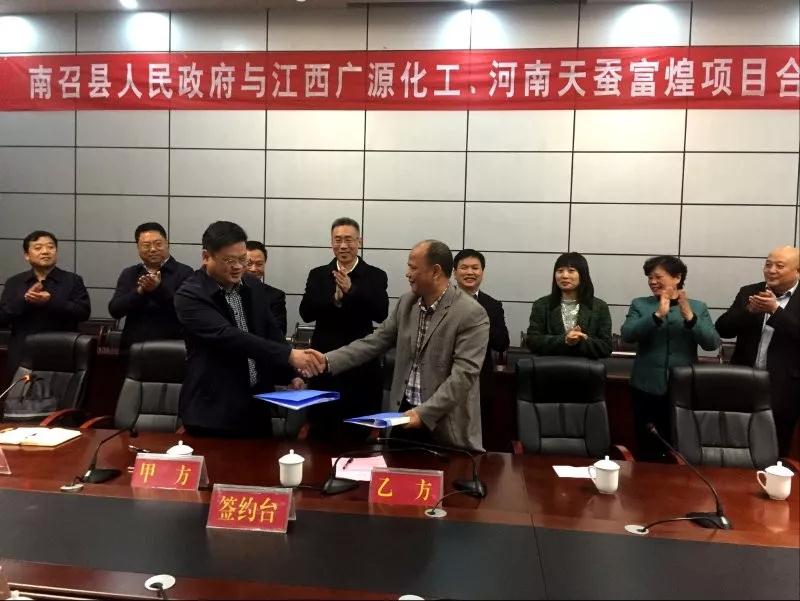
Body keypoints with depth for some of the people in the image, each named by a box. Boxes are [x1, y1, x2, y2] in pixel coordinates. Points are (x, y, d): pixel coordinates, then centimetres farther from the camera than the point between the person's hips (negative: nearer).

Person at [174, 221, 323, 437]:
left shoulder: (252, 287, 6)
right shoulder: (190, 295, -15)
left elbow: (272, 333, 14)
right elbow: (228, 336, -27)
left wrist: (290, 374, 1)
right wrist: (288, 355, -32)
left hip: (258, 405, 6)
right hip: (213, 411, -6)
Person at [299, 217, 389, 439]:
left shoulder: (376, 276, 1)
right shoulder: (318, 275, 7)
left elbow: (381, 313, -13)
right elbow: (306, 313, -6)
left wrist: (351, 290, -26)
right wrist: (334, 298, -22)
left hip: (361, 364, -1)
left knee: (358, 433, 8)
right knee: (320, 429, 9)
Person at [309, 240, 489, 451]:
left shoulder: (472, 314, -15)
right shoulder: (406, 303, 5)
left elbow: (463, 374, -20)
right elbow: (375, 341, 5)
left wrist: (424, 413, -24)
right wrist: (328, 360, -6)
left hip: (447, 425, -5)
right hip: (407, 413, 5)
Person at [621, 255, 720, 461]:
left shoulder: (698, 308, 7)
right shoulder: (639, 305, 6)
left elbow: (712, 343, -5)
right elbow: (627, 335, -10)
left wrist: (690, 317, -20)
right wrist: (658, 315, -21)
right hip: (647, 389, 0)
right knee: (648, 452, 7)